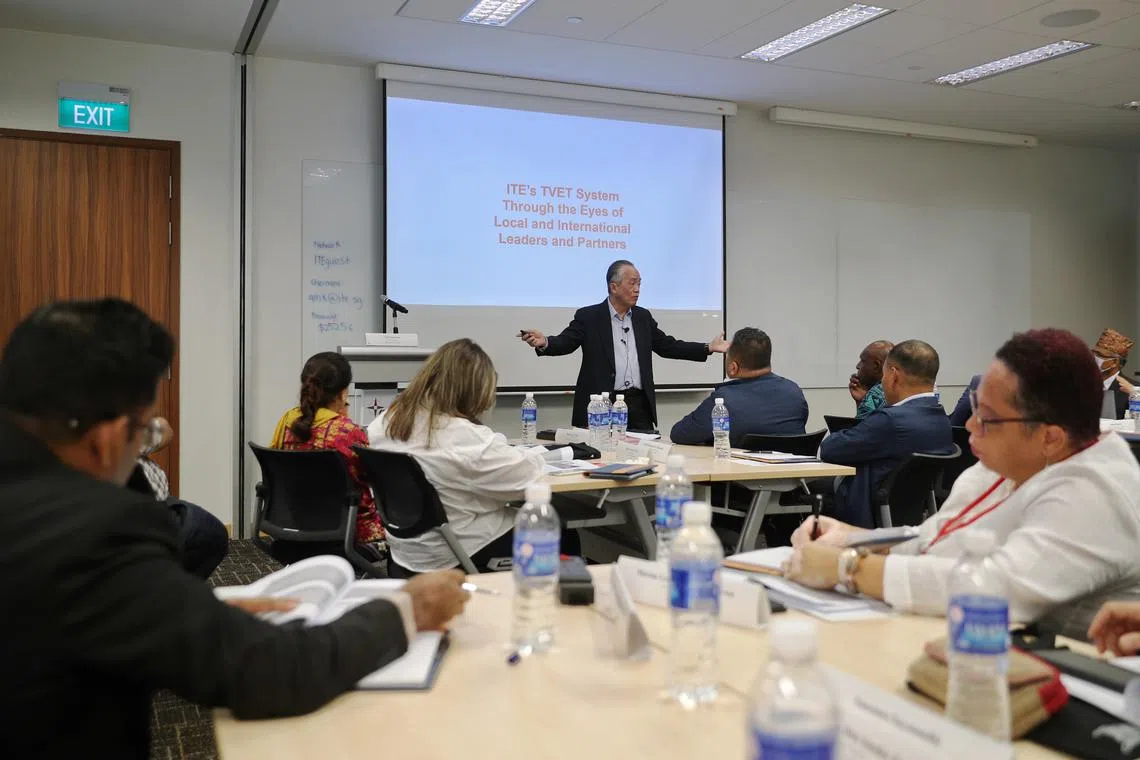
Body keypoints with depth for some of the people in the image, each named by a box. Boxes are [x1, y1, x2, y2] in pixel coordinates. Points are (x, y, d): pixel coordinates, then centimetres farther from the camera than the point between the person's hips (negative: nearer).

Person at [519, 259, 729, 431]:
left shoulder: (643, 317, 15)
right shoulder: (588, 316, 0)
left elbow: (668, 346, 18)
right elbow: (565, 342, -10)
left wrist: (708, 348, 11)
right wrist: (544, 343, -33)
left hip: (639, 405, 4)